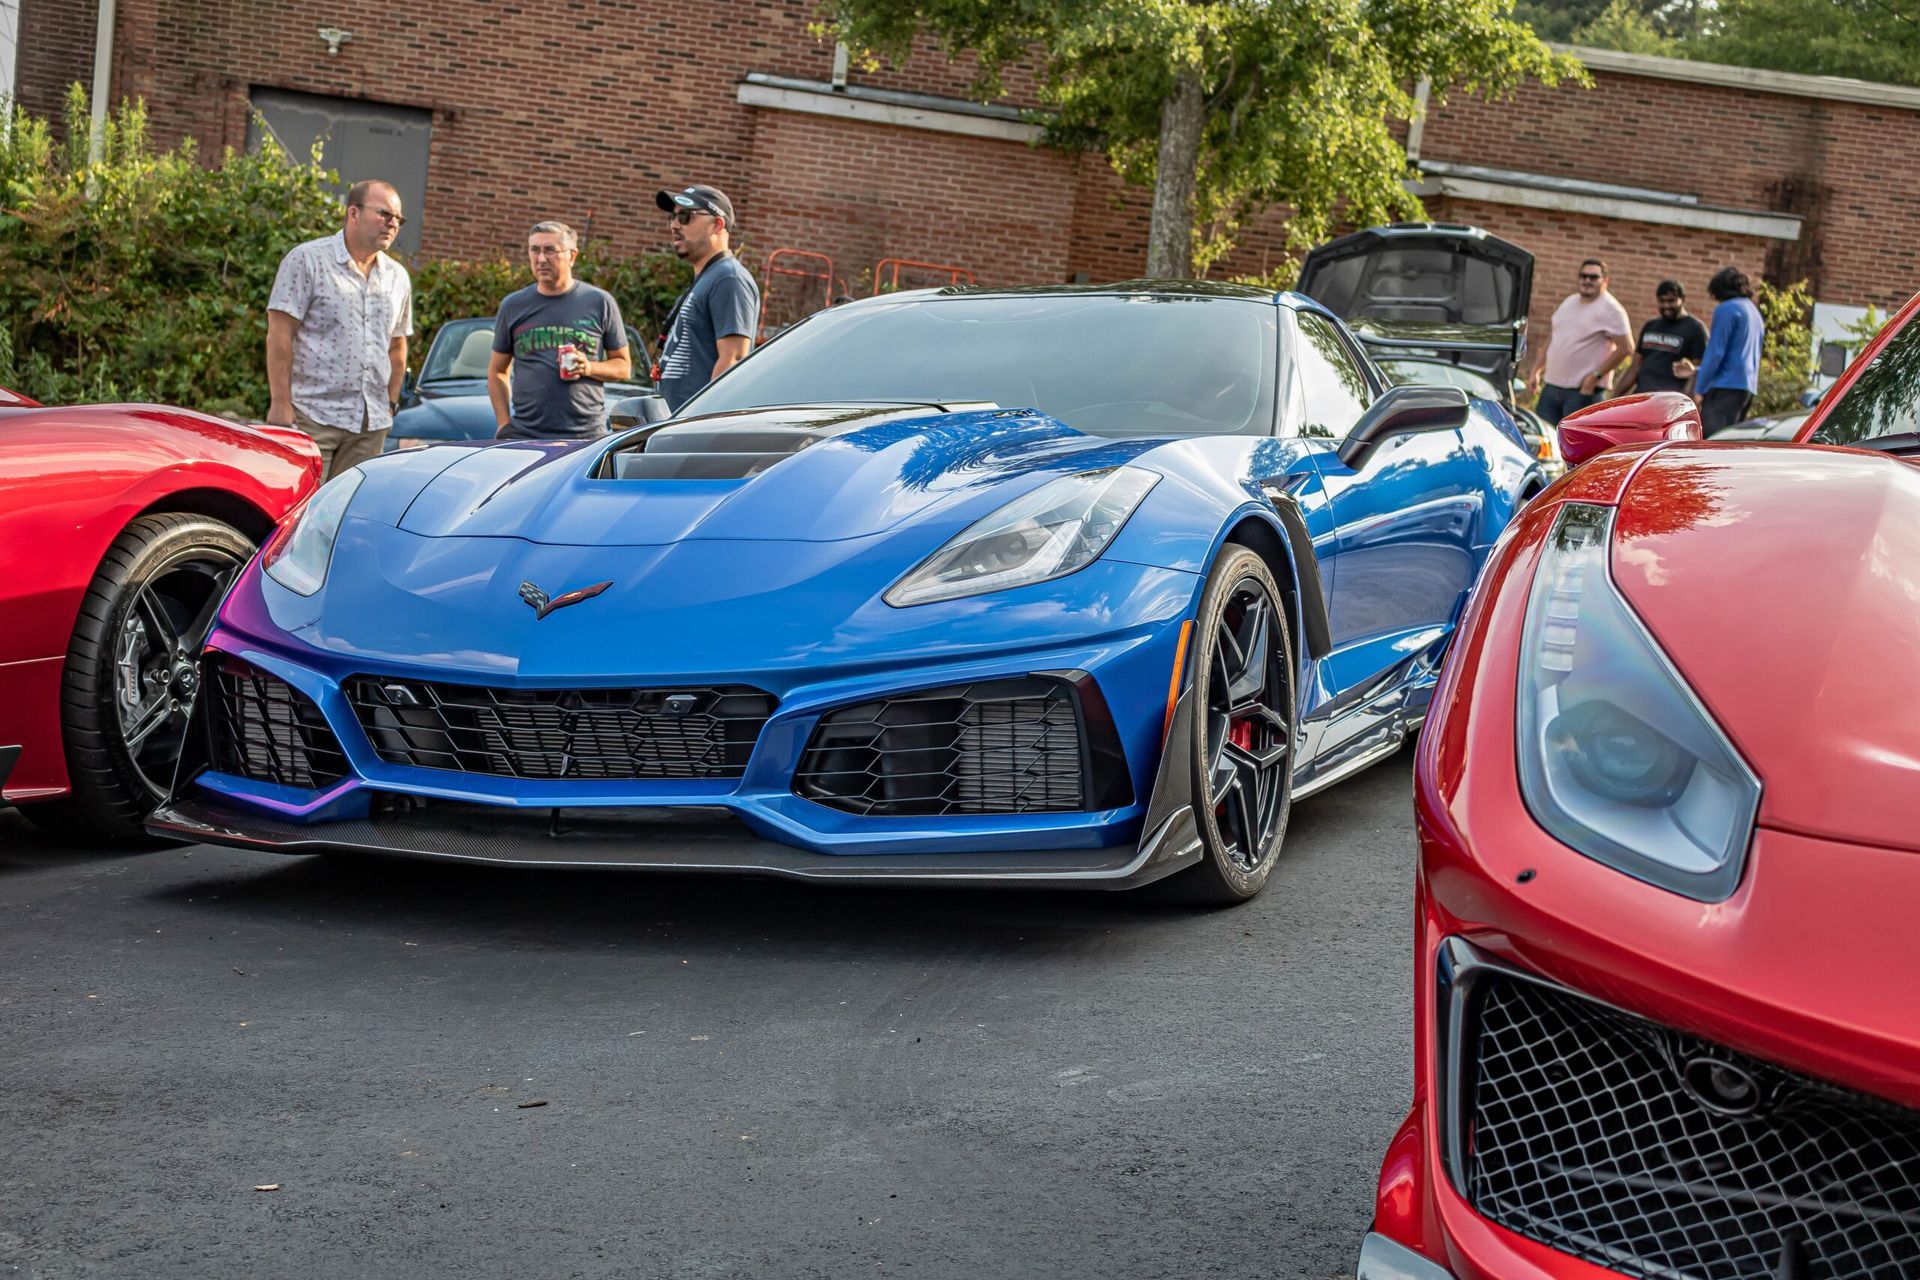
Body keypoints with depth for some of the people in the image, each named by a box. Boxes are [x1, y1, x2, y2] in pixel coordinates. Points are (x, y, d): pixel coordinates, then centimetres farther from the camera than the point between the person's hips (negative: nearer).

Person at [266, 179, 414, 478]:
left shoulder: (398, 277, 16)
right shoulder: (307, 259, -2)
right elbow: (280, 334, -6)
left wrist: (391, 403, 16)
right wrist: (280, 403, -12)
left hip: (371, 425, 5)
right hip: (312, 416, -5)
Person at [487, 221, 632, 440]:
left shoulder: (599, 302, 7)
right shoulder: (513, 306, 12)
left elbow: (624, 367, 11)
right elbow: (497, 371, 17)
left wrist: (589, 368, -9)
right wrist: (503, 424, 5)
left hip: (587, 437, -1)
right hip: (524, 437, 1)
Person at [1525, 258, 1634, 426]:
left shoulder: (1610, 310, -9)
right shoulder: (1569, 303, 15)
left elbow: (1625, 348, -15)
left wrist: (1596, 376, -18)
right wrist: (1536, 370, 16)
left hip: (1583, 391, -7)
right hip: (1551, 385, 7)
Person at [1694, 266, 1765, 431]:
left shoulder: (1726, 309, -6)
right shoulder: (1754, 311, 21)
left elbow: (1715, 353, -11)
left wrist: (1699, 388, -7)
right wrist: (1698, 371, 33)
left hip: (1726, 386, -9)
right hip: (1749, 386, 9)